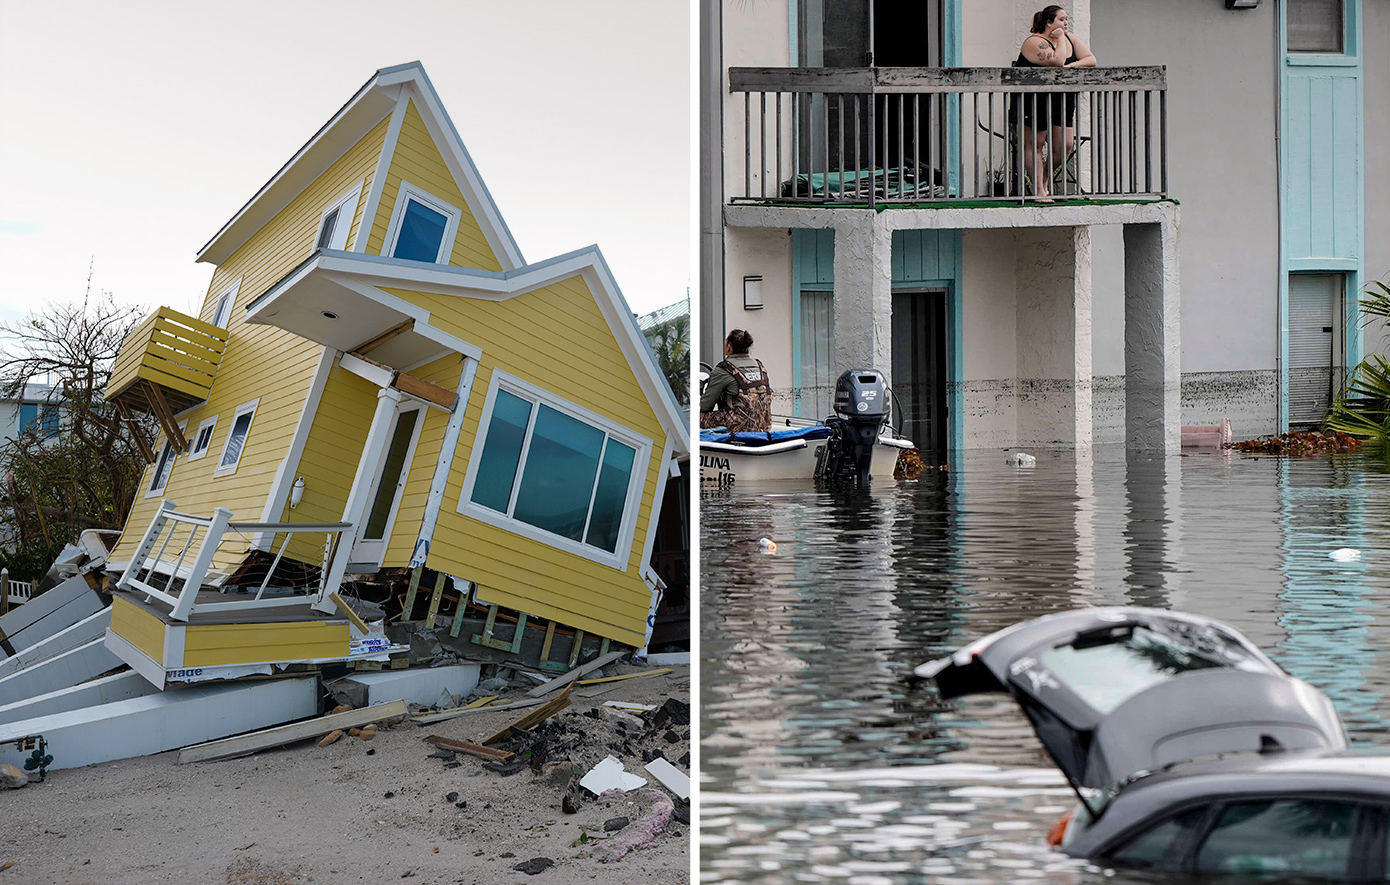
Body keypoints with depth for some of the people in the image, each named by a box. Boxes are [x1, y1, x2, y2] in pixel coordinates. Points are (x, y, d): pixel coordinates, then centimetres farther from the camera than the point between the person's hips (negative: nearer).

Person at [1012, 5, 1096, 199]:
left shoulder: (1069, 38, 10)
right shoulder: (1034, 42, -14)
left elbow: (1091, 60, 6)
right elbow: (1058, 61, -27)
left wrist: (1072, 65, -13)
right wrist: (1060, 37, -13)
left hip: (1063, 98, 7)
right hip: (1035, 101, -7)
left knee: (1066, 144, 1)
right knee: (1035, 144, 0)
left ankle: (1046, 179, 25)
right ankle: (1039, 190, 6)